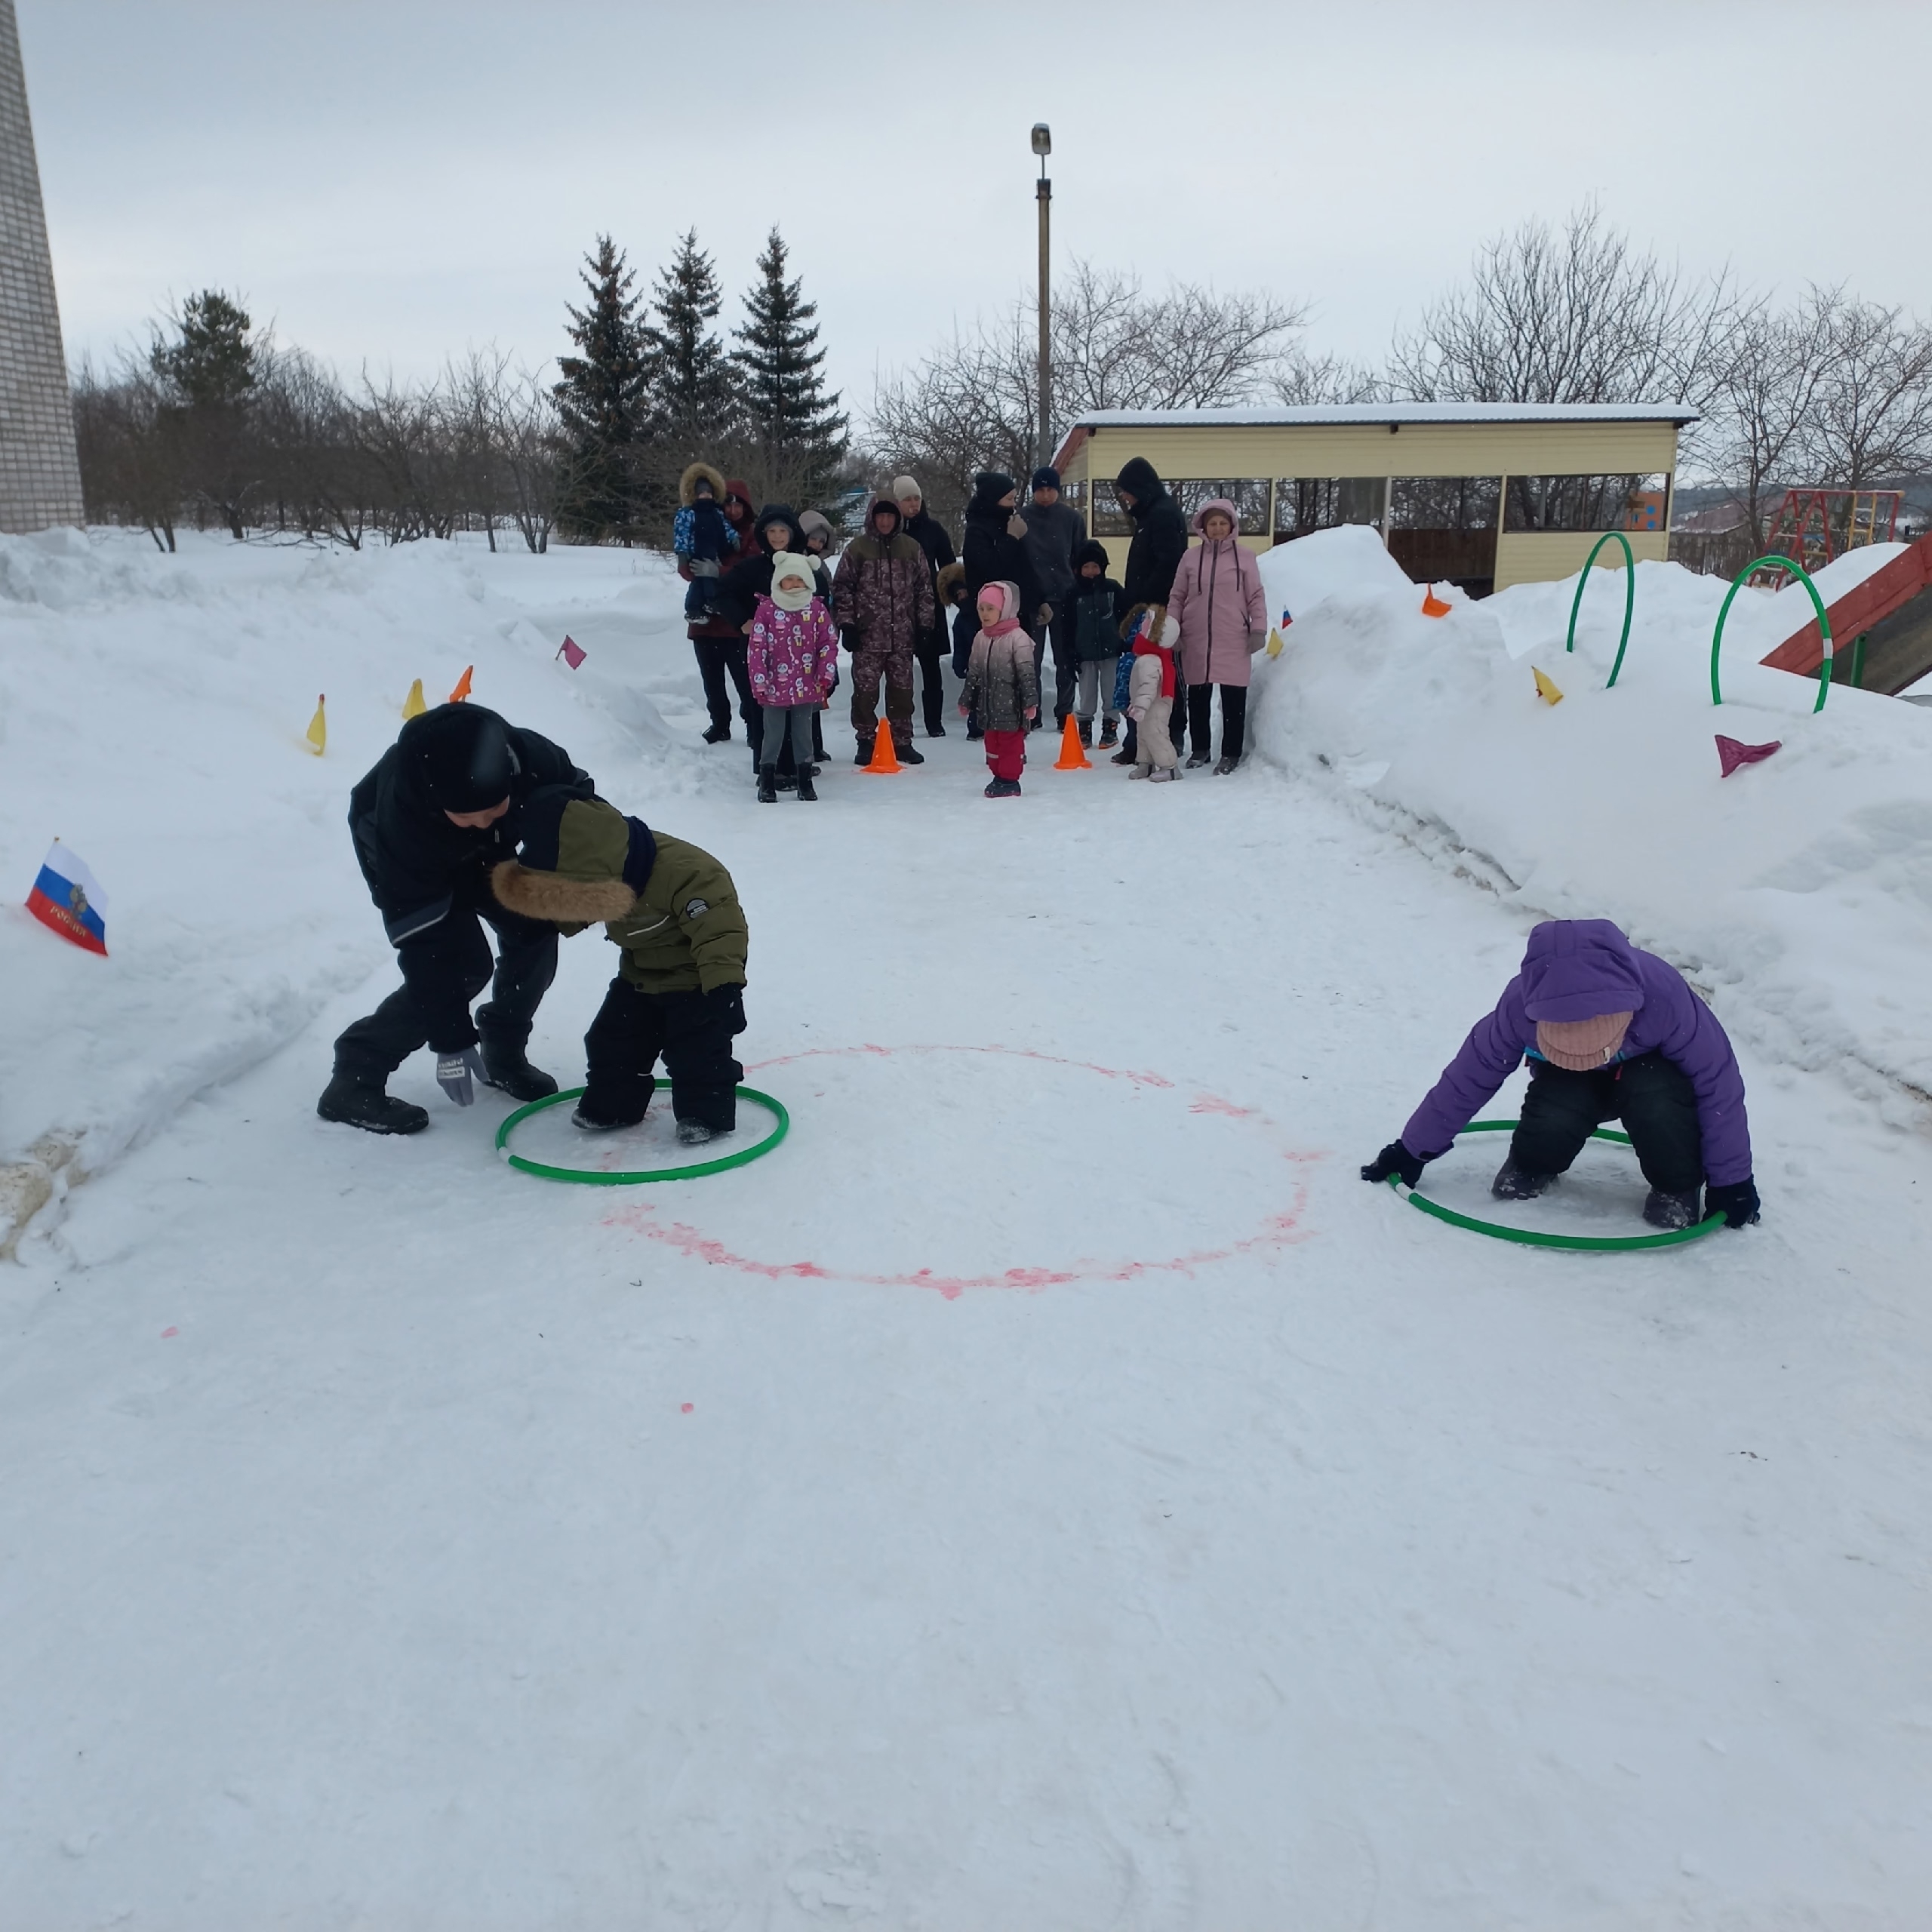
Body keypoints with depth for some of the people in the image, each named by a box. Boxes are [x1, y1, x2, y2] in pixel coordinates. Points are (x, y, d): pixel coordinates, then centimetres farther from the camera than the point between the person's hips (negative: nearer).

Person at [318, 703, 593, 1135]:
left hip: (483, 853, 5)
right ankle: (354, 1081, -10)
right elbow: (422, 942, -36)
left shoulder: (530, 756, -39)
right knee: (463, 965, -19)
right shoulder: (399, 815, -43)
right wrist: (451, 1041, -32)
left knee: (534, 931, -8)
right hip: (404, 857, -4)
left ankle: (503, 1055, 14)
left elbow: (578, 794, -13)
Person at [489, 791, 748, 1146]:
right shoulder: (602, 870, -11)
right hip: (641, 976, 8)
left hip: (694, 978, -8)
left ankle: (707, 1114, 4)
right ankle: (611, 1105, 25)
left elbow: (720, 930, -36)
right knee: (612, 1042, 10)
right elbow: (569, 915, 12)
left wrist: (724, 987, -38)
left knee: (697, 1049, -11)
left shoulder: (685, 873, -38)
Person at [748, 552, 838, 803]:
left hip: (807, 687, 2)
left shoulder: (817, 608, 0)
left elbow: (829, 642, 2)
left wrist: (825, 677, -4)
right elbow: (756, 647, -6)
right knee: (773, 734, 5)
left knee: (804, 733, 11)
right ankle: (767, 783, 13)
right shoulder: (767, 608, -5)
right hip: (775, 687, -1)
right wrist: (759, 682, -10)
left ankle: (805, 781, 19)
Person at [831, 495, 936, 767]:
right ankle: (865, 742, 13)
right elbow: (842, 587, 1)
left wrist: (924, 622, 7)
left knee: (902, 690, 8)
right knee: (865, 691, 2)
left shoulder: (911, 548, 7)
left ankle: (902, 741, 18)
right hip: (867, 636, -2)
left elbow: (924, 587, 11)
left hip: (902, 636, 2)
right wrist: (847, 623, -4)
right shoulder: (857, 548, 0)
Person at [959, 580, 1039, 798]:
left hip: (1011, 704, -7)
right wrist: (966, 700, 17)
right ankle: (998, 777, 25)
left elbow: (1027, 673, -15)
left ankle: (1009, 781, 9)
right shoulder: (981, 638, 8)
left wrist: (1031, 701, -19)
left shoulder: (1018, 637, -13)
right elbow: (973, 673, 15)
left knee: (1011, 741, 1)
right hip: (989, 704, 7)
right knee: (992, 741, 13)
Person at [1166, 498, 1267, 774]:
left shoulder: (1244, 557, 4)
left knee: (1233, 698, -1)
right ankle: (1200, 749, 23)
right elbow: (1177, 597, 11)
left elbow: (1256, 597, 3)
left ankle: (1231, 754, 8)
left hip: (1233, 641, -2)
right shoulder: (1191, 558, 9)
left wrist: (1259, 628, -6)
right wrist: (1172, 629, 1)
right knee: (1198, 698, 9)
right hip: (1196, 640, 2)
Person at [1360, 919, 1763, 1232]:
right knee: (1549, 1121, -31)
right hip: (1565, 1079, 1)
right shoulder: (1520, 1004, -33)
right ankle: (1531, 1167, 5)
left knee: (1656, 1102, -36)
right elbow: (1473, 1073, -18)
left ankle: (1676, 1187, -6)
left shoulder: (1666, 996, -39)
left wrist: (1730, 1182, -16)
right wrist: (1414, 1150, -11)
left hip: (1651, 1068, -1)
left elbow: (1717, 1082, -24)